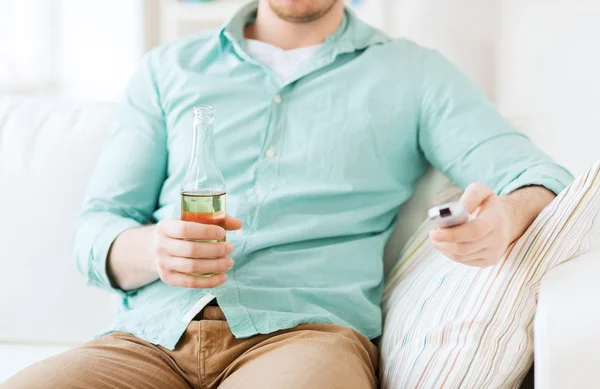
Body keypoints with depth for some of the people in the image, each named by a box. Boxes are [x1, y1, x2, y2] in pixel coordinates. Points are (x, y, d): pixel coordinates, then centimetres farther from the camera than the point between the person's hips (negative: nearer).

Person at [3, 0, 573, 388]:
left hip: (302, 331, -2)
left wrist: (505, 218, -20)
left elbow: (540, 178, 6)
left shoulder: (414, 75, 16)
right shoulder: (168, 69, 21)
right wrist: (152, 250, -10)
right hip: (150, 334, 3)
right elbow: (96, 229, 16)